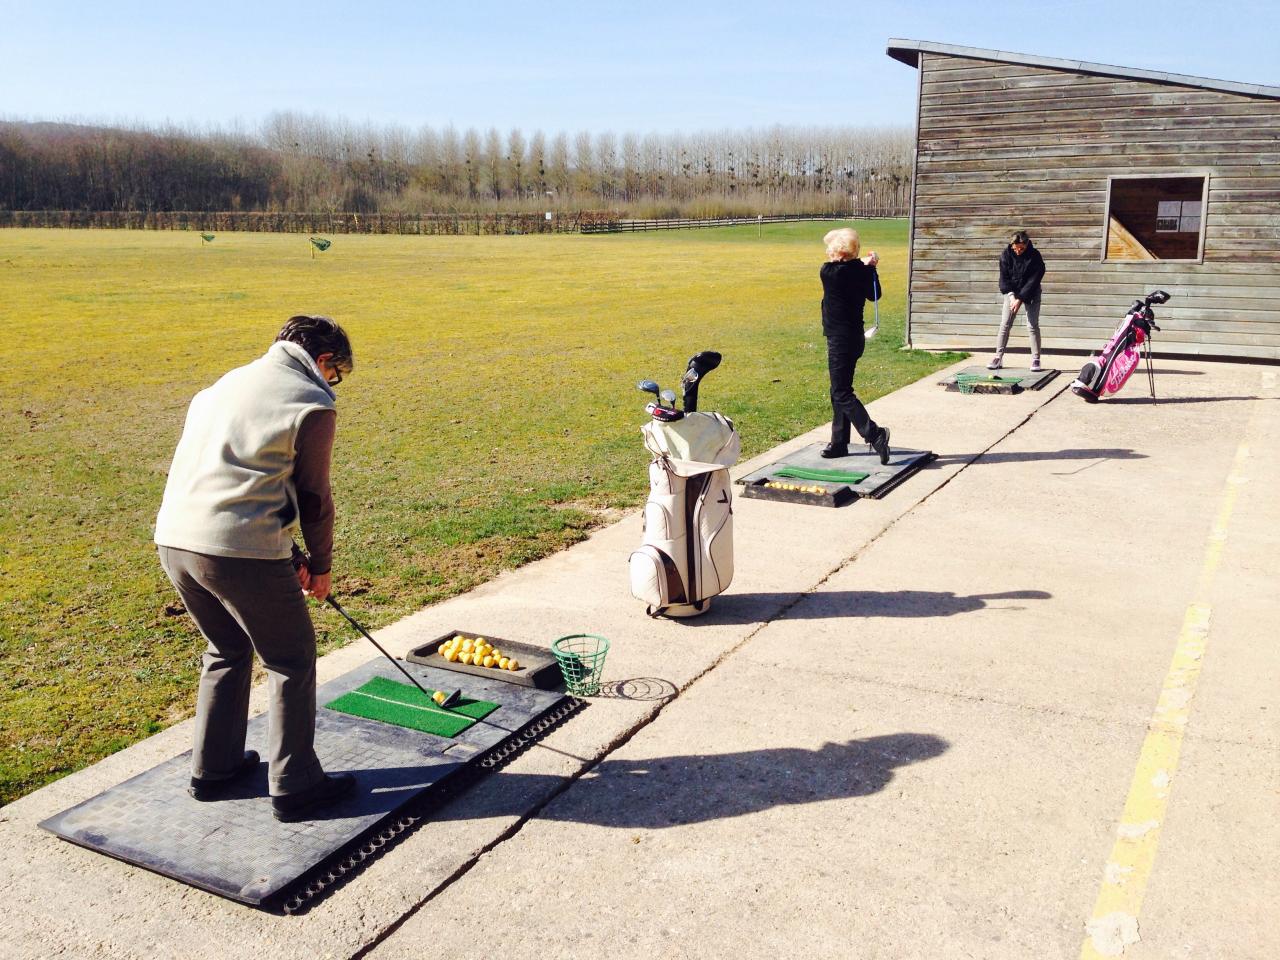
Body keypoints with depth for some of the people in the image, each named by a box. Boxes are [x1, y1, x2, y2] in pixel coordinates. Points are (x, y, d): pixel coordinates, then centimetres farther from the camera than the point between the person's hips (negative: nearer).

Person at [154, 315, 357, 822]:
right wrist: (320, 564, 16)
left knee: (227, 651, 27)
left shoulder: (225, 384, 21)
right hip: (242, 550, -8)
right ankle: (293, 786, 17)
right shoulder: (312, 402, -3)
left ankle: (212, 769, 36)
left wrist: (289, 554, 22)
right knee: (292, 662, 10)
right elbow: (313, 495, 0)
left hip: (174, 539, 8)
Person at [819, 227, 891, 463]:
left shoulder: (828, 272, -17)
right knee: (840, 391, 16)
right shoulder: (862, 271, 1)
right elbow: (874, 295, 17)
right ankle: (839, 443, 23)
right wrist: (870, 267, 13)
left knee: (841, 393, -5)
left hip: (840, 339, -8)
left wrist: (865, 265, 8)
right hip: (855, 336, 8)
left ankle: (875, 434, -16)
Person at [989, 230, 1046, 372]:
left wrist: (1020, 299, -24)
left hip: (1030, 293, -2)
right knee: (1005, 324, -4)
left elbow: (1033, 281, -20)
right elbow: (1004, 277, -9)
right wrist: (1011, 296, -20)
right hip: (1011, 292, 2)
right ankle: (998, 357, 0)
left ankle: (1036, 359, -2)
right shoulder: (1006, 254, -11)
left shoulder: (1035, 257, -19)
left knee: (1033, 325, -8)